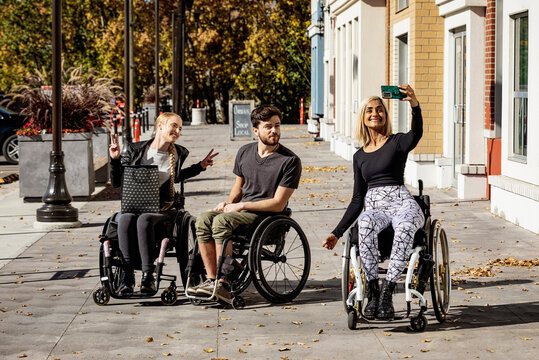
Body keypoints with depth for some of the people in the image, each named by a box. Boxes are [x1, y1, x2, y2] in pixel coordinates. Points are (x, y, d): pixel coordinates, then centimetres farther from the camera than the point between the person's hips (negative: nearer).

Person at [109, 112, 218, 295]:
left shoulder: (178, 153, 8)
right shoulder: (135, 150, 3)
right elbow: (116, 182, 7)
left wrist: (200, 166, 26)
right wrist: (115, 159, -8)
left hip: (162, 209, 0)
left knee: (144, 220, -35)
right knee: (125, 219, -35)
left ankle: (148, 276, -36)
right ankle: (127, 275, -31)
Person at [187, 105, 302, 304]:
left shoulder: (290, 161, -9)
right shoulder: (245, 152, 10)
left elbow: (278, 204, -12)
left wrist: (241, 206, -14)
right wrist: (229, 203, 3)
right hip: (240, 210, 6)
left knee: (221, 221, -31)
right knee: (203, 220, -21)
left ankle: (223, 285, -30)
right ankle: (211, 280, -20)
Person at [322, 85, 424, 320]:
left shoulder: (397, 142, 8)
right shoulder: (359, 156, 21)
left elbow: (416, 135, -18)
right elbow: (357, 199, 22)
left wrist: (415, 105, -38)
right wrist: (337, 232, 16)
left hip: (401, 203, -3)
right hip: (373, 207, 3)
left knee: (405, 226, -41)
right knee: (366, 224, -37)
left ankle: (387, 291, -40)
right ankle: (372, 292, -32)